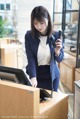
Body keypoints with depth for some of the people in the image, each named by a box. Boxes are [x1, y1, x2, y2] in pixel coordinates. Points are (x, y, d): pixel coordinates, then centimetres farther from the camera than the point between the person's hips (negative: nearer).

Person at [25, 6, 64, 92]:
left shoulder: (56, 35, -9)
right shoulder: (29, 36, -10)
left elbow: (59, 59, -3)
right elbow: (30, 58, -14)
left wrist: (57, 52, -25)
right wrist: (33, 77, -27)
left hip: (52, 75, 1)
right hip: (36, 74, 0)